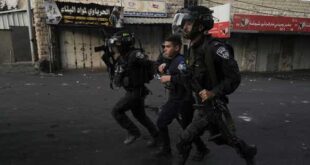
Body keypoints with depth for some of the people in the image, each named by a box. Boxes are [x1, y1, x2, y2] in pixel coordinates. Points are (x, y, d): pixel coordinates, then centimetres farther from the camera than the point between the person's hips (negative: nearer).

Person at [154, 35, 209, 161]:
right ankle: (165, 149, 31)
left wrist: (170, 78, -31)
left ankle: (202, 149, 32)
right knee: (161, 122, 13)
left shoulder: (180, 61, -23)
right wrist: (161, 65, -1)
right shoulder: (169, 59, 5)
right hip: (173, 99, 9)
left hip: (183, 101, -9)